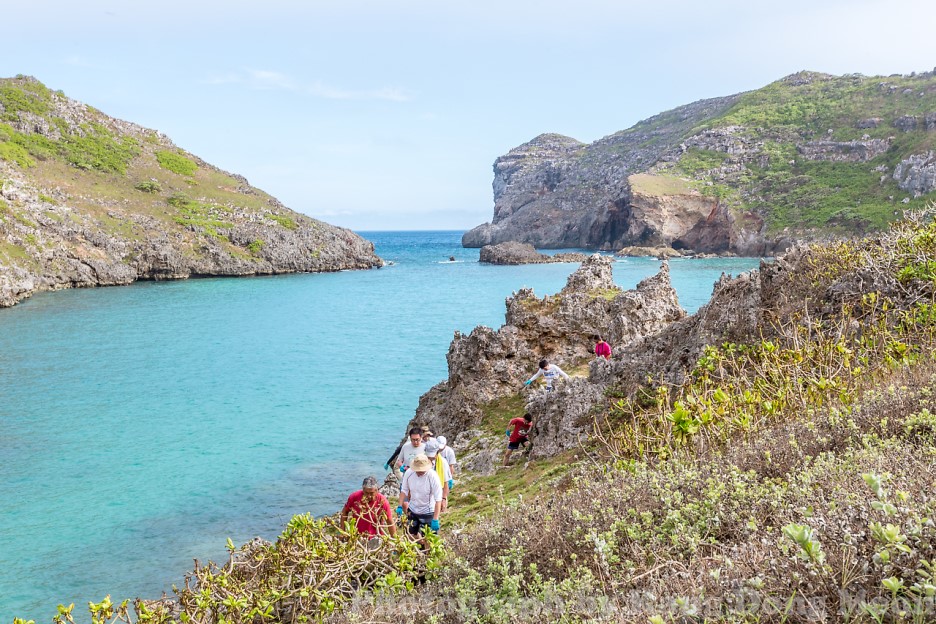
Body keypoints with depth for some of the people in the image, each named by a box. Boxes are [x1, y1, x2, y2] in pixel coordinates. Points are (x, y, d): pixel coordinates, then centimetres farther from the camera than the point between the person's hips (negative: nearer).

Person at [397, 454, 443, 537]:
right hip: (412, 509, 4)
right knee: (412, 535, 17)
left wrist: (435, 520, -27)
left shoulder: (433, 476, -26)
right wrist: (400, 506, -6)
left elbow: (438, 500, -23)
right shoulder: (409, 473, -15)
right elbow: (404, 490, 1)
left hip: (428, 512, -4)